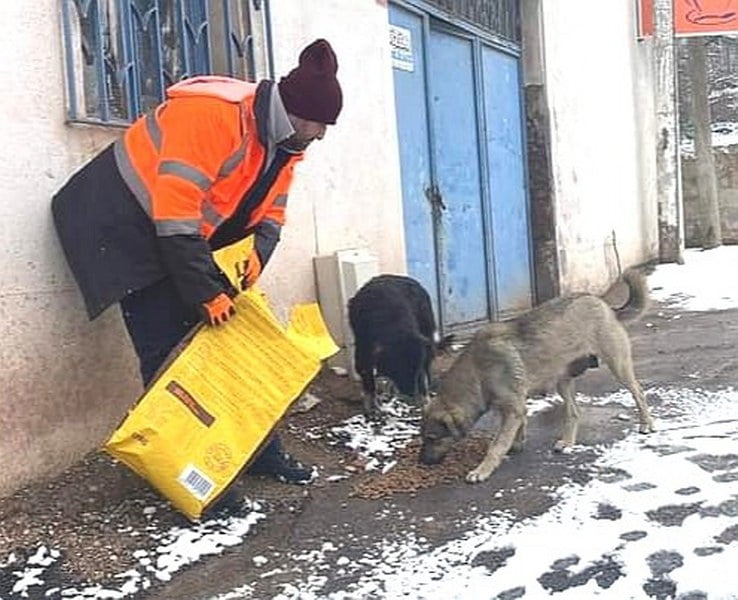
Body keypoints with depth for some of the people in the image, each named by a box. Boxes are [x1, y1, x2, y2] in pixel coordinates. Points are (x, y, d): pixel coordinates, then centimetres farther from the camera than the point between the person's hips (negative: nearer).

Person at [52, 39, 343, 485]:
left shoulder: (284, 139, -1)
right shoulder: (211, 114, -30)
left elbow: (270, 212, 8)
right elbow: (175, 215, -33)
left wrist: (258, 253, -14)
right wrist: (206, 294, -28)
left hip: (191, 237, 9)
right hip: (130, 227, -8)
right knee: (166, 352, -11)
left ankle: (259, 449, 16)